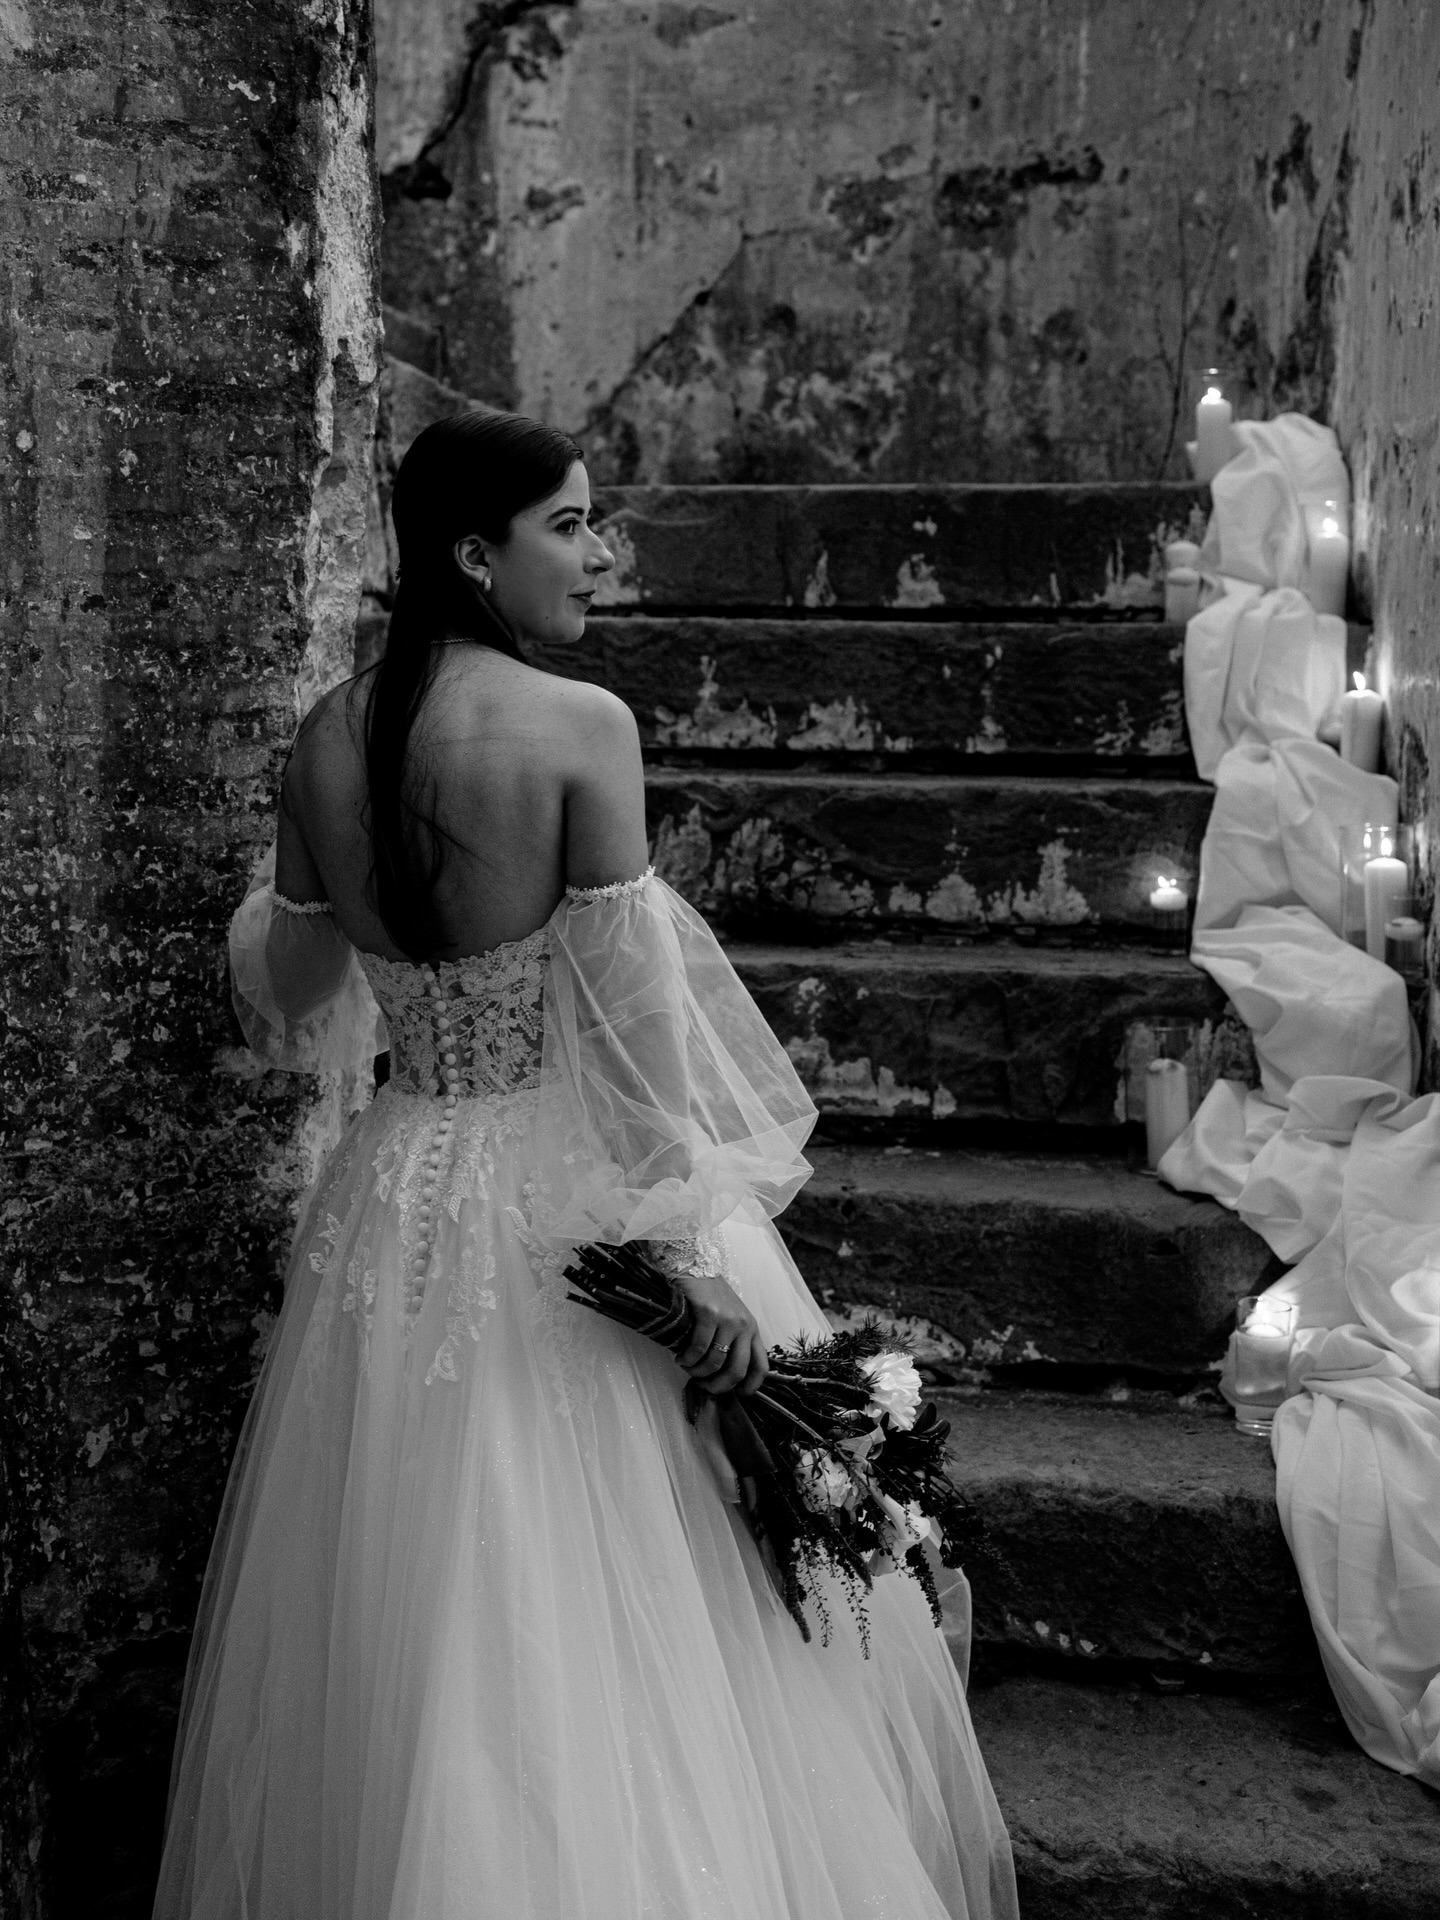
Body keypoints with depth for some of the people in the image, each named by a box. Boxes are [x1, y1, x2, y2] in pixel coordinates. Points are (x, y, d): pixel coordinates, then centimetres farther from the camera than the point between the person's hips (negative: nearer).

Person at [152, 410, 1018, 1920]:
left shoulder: (323, 743, 0)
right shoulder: (580, 727, -16)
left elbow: (293, 1016, 10)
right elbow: (637, 1018, -16)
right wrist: (716, 1252, -10)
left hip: (395, 1210, 6)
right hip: (567, 1212, -5)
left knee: (411, 1647, 21)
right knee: (626, 1640, 11)